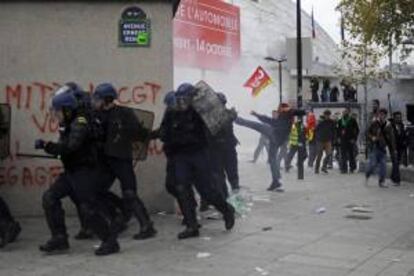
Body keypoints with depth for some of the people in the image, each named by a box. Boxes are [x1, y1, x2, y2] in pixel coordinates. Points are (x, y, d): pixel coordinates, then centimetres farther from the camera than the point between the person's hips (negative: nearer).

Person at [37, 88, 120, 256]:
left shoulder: (79, 123, -17)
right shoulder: (68, 125, 12)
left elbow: (70, 146, -29)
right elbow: (62, 148, 16)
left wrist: (47, 145, -28)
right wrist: (48, 147, -1)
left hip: (86, 172, -9)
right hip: (71, 172, 9)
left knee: (89, 208, -8)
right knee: (50, 197, 4)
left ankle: (110, 241, 4)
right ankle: (59, 238, 10)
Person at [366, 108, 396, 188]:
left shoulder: (388, 125, 3)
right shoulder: (374, 124, -5)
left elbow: (391, 138, 7)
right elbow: (368, 132, 6)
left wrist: (393, 149, 4)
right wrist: (372, 137, -15)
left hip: (383, 147, 3)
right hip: (374, 146, -3)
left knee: (383, 165, 1)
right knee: (373, 163, -7)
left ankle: (381, 182, 10)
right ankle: (367, 175, 20)